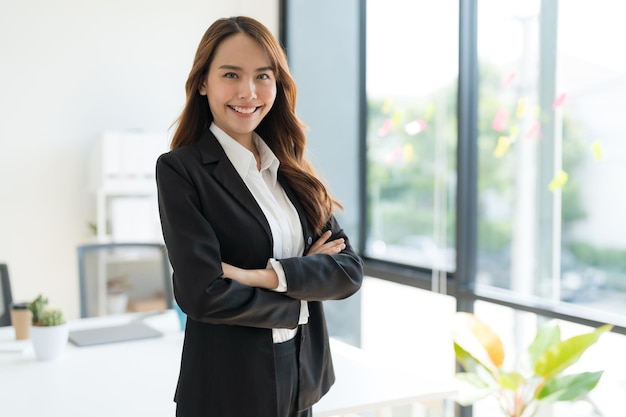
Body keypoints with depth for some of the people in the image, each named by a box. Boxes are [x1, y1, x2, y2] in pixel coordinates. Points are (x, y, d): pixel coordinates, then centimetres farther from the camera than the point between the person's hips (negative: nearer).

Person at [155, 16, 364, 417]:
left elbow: (350, 269, -4)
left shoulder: (292, 169, 4)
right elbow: (203, 293, -21)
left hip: (303, 383, 5)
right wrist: (301, 302, -9)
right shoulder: (180, 169, -12)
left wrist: (266, 275, -19)